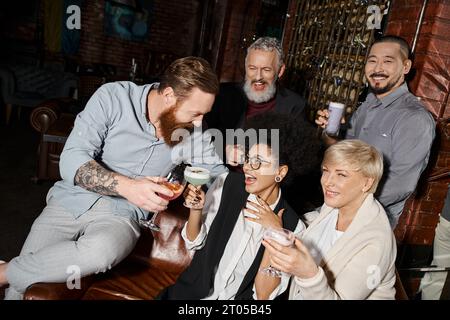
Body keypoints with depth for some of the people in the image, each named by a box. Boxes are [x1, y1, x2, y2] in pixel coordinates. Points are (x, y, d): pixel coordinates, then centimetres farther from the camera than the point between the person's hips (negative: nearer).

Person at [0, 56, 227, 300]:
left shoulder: (192, 132, -3)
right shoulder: (113, 97, -11)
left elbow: (218, 173, 6)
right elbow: (71, 160, -16)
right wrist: (125, 185, -33)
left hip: (120, 214, 1)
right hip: (72, 201, -1)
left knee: (102, 250, -33)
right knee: (21, 291, -17)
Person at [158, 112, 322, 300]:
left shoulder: (293, 227, -11)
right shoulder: (226, 184, -7)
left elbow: (263, 295, -12)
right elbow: (194, 243, 2)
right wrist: (196, 209, -15)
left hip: (241, 296, 0)